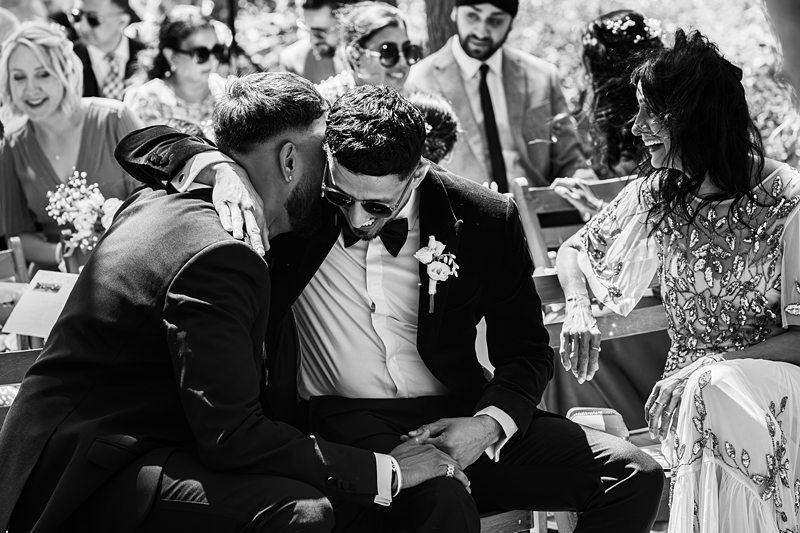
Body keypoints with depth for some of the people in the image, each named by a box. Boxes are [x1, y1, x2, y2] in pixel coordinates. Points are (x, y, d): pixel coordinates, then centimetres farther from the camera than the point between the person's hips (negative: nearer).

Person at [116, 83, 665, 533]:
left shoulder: (484, 219, -1)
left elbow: (527, 351, 9)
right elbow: (143, 142, -1)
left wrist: (490, 424, -12)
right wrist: (217, 168, -24)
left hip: (455, 418, 3)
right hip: (341, 424, -3)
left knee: (634, 474, -10)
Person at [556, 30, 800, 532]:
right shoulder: (658, 194, 3)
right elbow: (575, 250, 17)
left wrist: (721, 364, -23)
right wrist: (578, 308, -5)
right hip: (691, 386, 3)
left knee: (720, 396, -36)